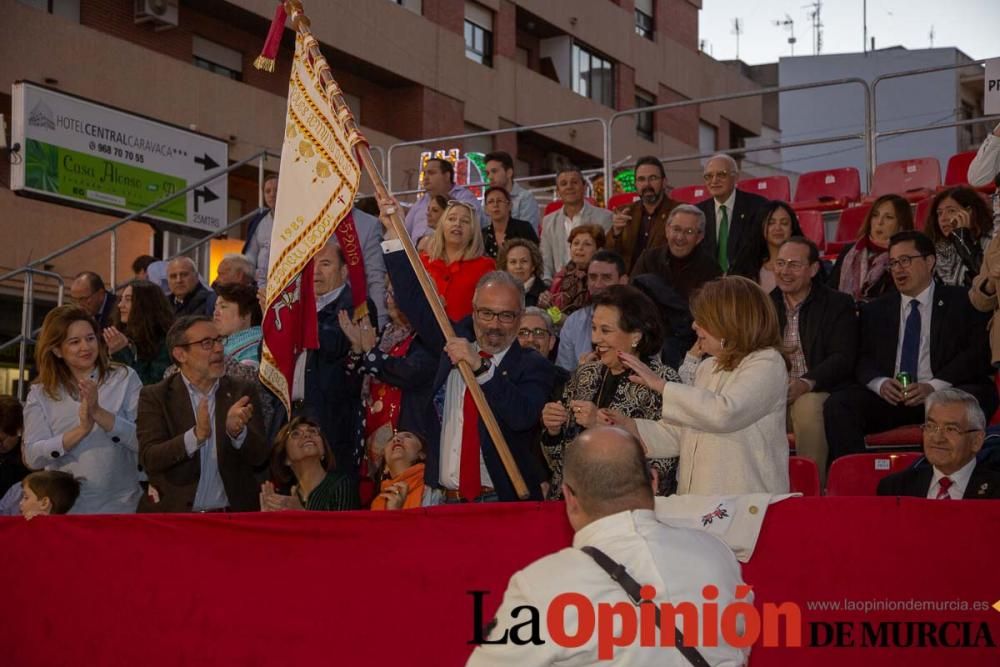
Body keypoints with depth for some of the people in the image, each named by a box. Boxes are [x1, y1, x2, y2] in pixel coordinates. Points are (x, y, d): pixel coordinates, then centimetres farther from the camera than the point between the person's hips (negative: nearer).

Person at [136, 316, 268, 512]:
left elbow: (260, 457, 2)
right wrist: (195, 436, -21)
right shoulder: (155, 397, 4)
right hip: (173, 516, -2)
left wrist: (237, 431, -17)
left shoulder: (242, 393, 9)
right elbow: (149, 459, -8)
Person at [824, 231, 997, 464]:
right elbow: (863, 359, 13)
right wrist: (880, 383, -11)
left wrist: (933, 387, -15)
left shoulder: (962, 302, 10)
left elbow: (978, 353, -1)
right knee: (837, 404, -25)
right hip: (889, 396, 3)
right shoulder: (875, 310, 20)